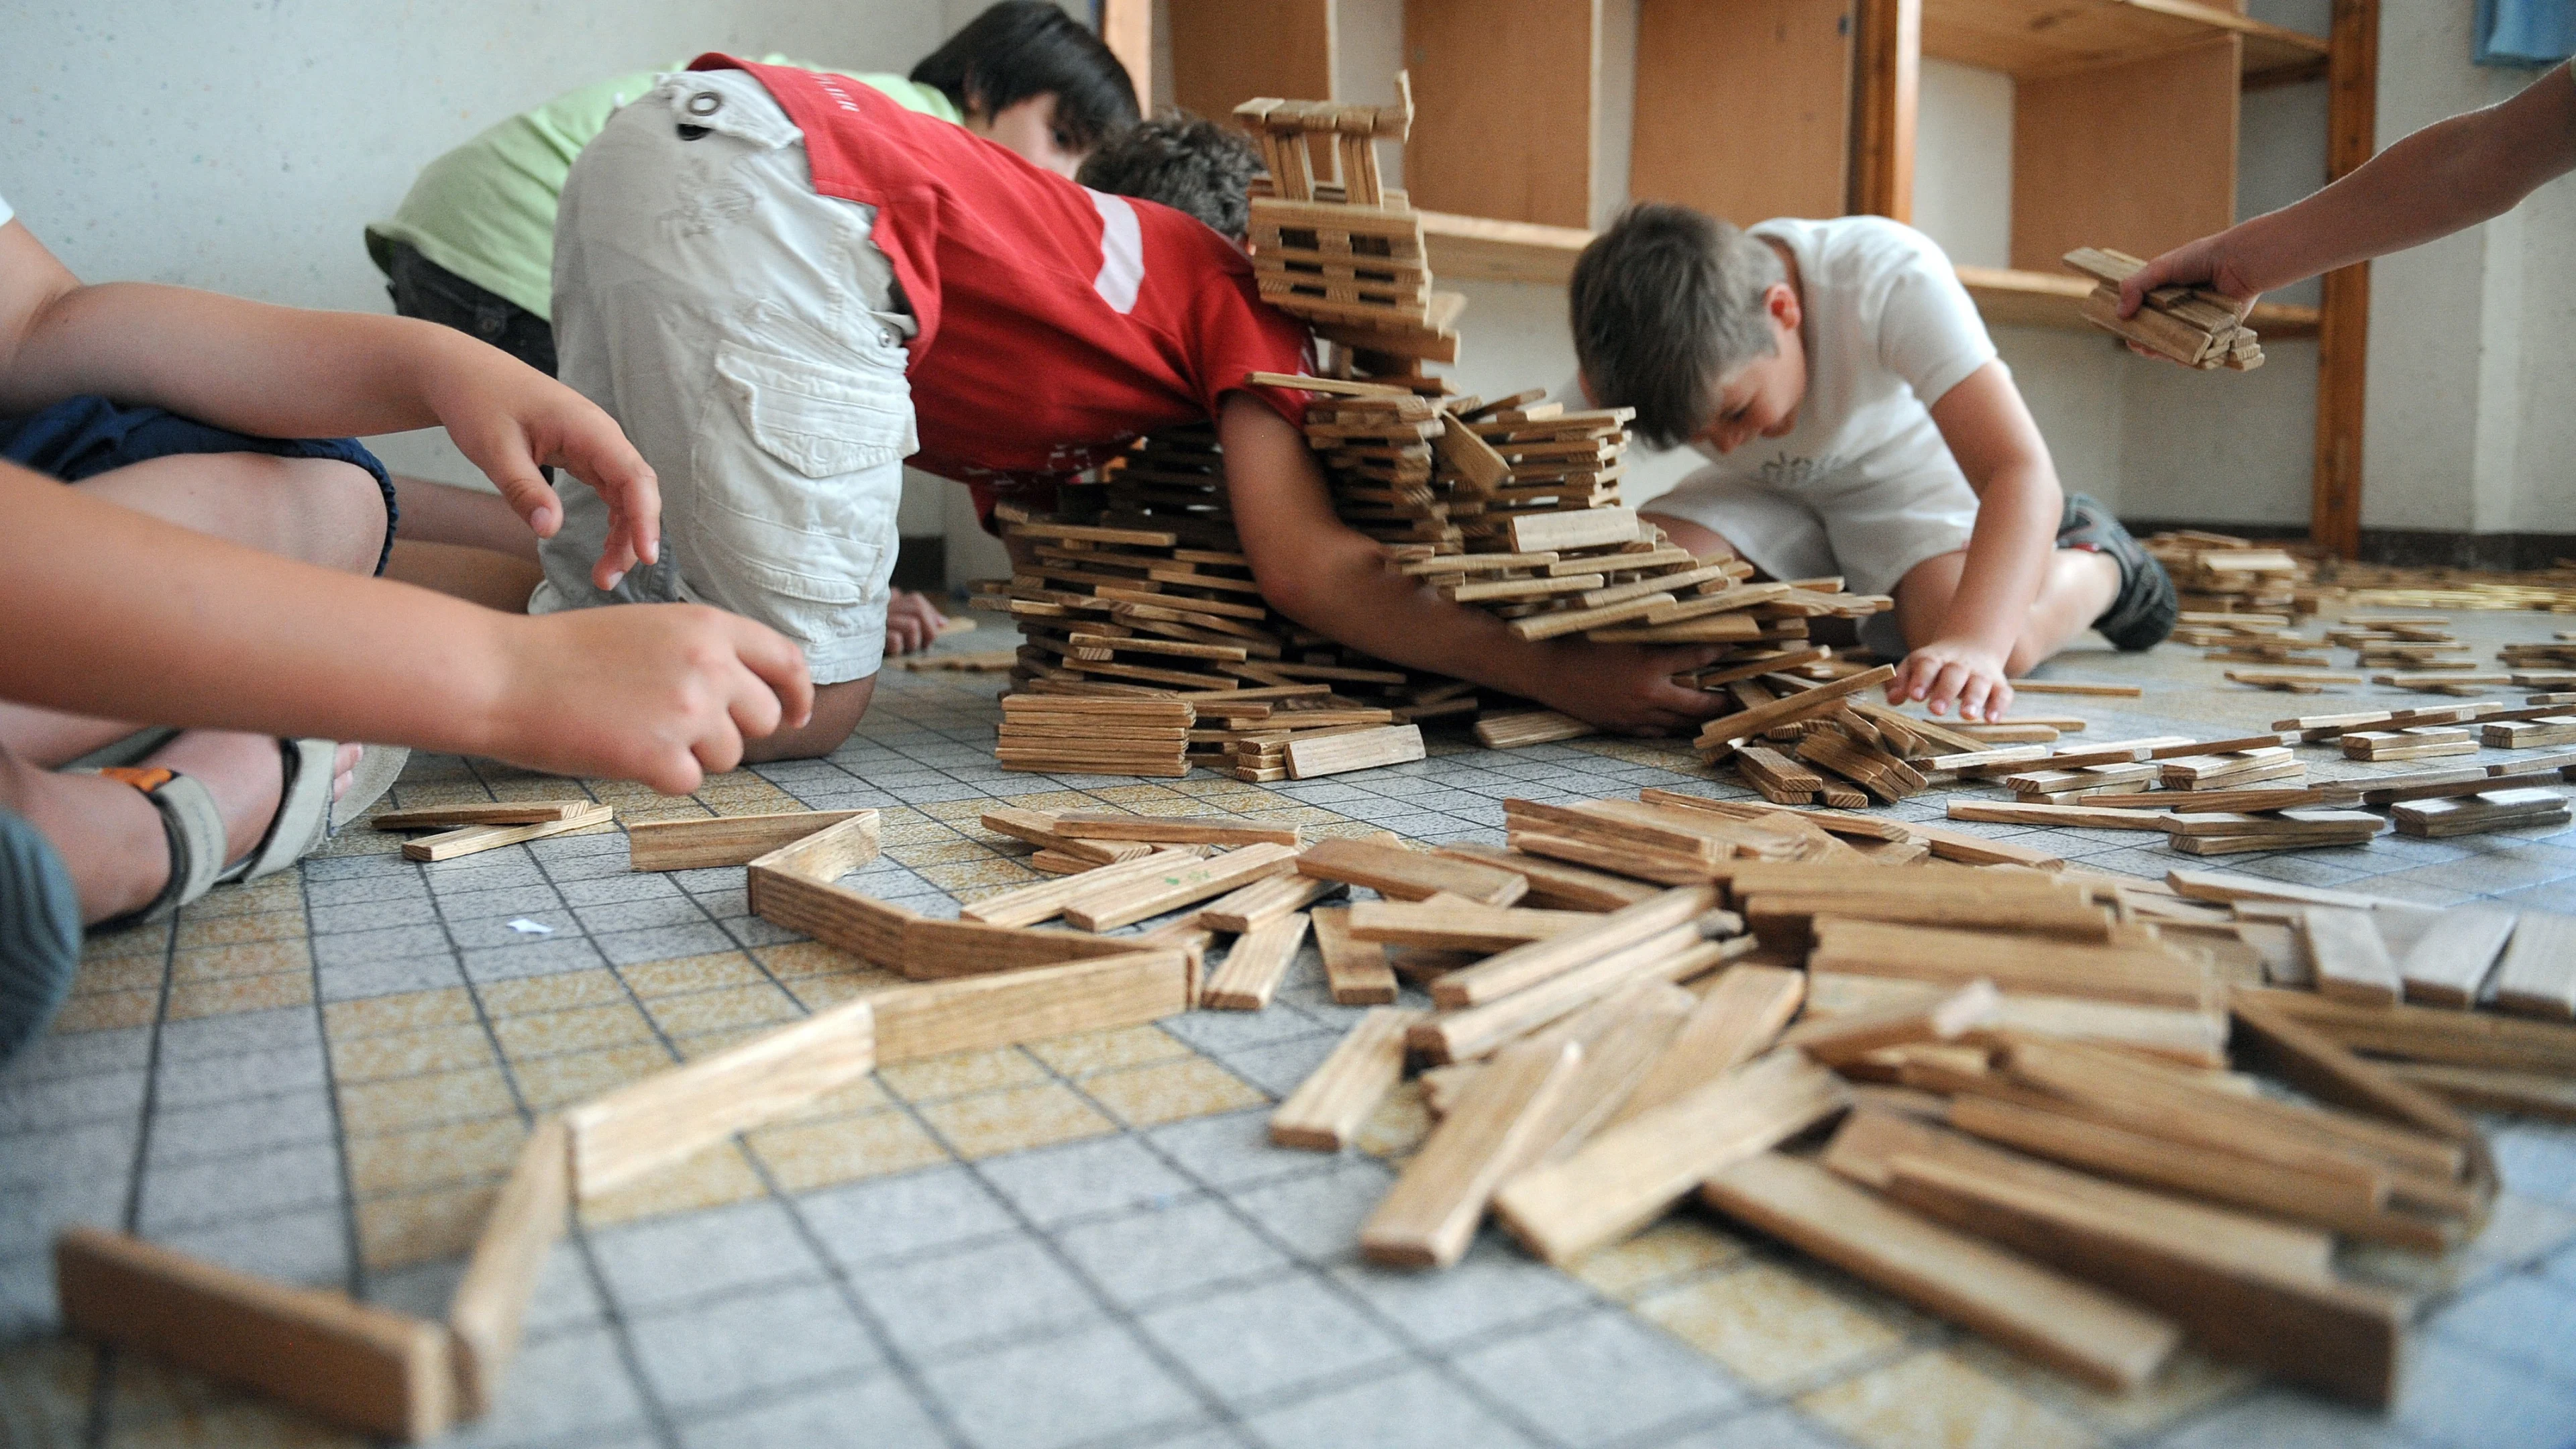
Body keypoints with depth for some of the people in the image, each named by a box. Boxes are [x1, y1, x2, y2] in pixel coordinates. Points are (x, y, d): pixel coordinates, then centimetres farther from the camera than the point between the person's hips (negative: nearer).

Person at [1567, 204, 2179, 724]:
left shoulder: (1891, 279, -35)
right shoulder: (1634, 358, -26)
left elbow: (2020, 472, -42)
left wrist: (1972, 643, -58)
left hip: (1910, 473, -3)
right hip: (1764, 494, 4)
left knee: (2005, 644, -32)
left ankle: (2099, 562, 5)